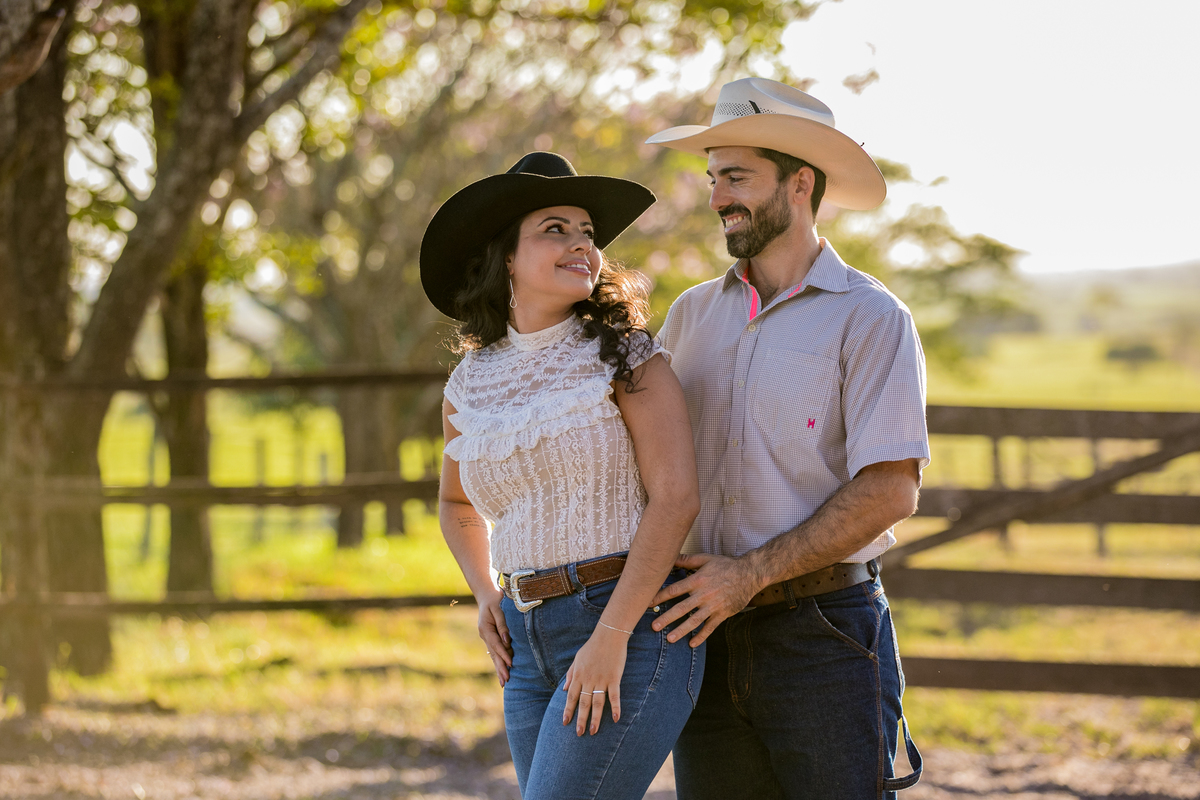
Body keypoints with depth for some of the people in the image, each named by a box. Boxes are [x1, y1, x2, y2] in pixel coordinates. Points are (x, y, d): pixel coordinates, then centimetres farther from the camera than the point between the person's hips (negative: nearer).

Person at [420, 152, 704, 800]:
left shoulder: (625, 357, -4)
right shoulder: (469, 386, 10)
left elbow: (676, 496, -12)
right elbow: (457, 503, 29)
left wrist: (611, 636, -18)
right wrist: (485, 595, 11)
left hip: (633, 626, -6)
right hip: (530, 642, 6)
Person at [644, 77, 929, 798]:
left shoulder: (870, 319, -5)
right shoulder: (694, 315, 13)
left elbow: (892, 490, -14)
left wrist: (750, 574, -17)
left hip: (825, 637, -5)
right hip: (709, 639, 5)